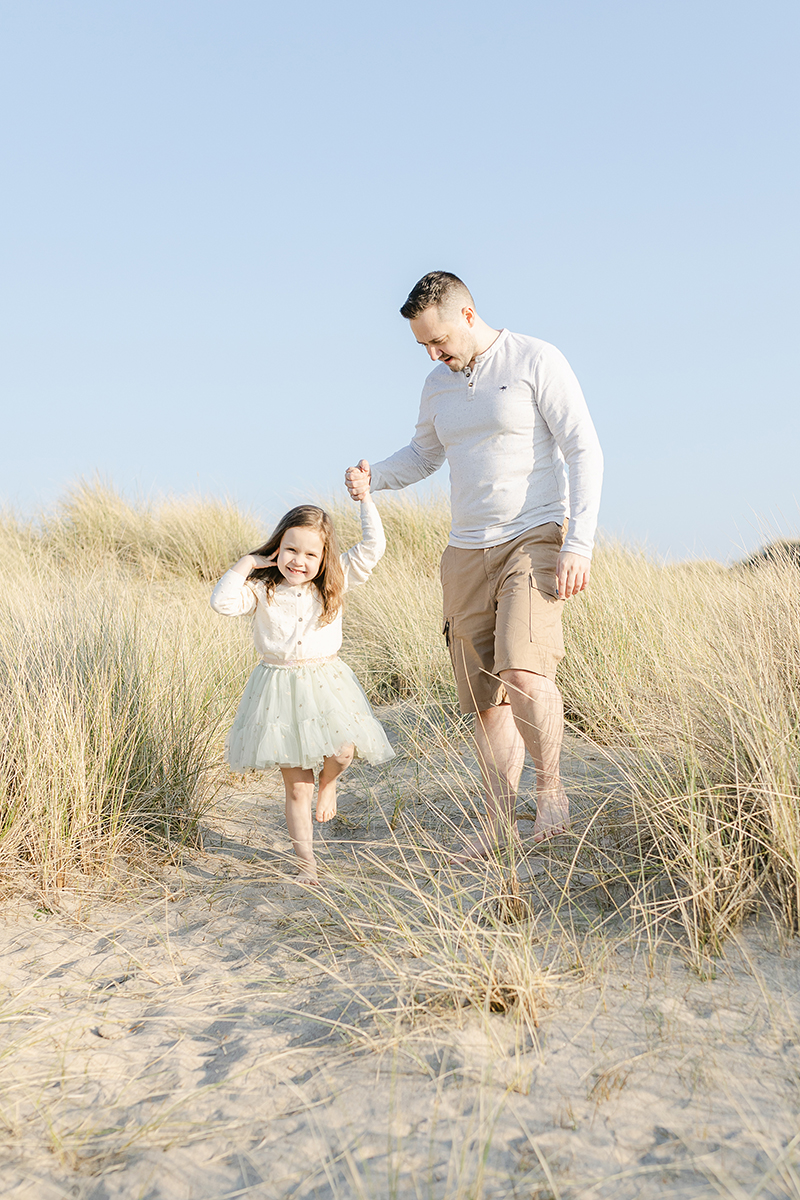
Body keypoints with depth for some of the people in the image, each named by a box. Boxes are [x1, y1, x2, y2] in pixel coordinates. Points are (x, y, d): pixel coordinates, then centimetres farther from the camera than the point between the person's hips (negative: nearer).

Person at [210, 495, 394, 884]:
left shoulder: (336, 581, 1)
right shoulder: (262, 588, -2)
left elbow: (373, 546, -2)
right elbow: (223, 602, -16)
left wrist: (365, 499, -2)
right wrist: (246, 564, -11)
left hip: (325, 681, 1)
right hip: (279, 687, -1)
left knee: (342, 752, -22)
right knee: (296, 788, 3)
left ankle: (328, 783, 16)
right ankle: (305, 863, 15)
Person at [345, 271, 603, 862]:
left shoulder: (536, 361, -6)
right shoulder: (439, 384, 13)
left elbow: (585, 452, -9)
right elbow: (424, 454, 28)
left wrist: (579, 545, -18)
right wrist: (373, 476, 7)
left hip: (534, 542, -6)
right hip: (467, 553, 6)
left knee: (524, 675, -25)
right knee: (485, 697, 6)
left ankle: (551, 784, 0)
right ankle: (501, 819, 20)